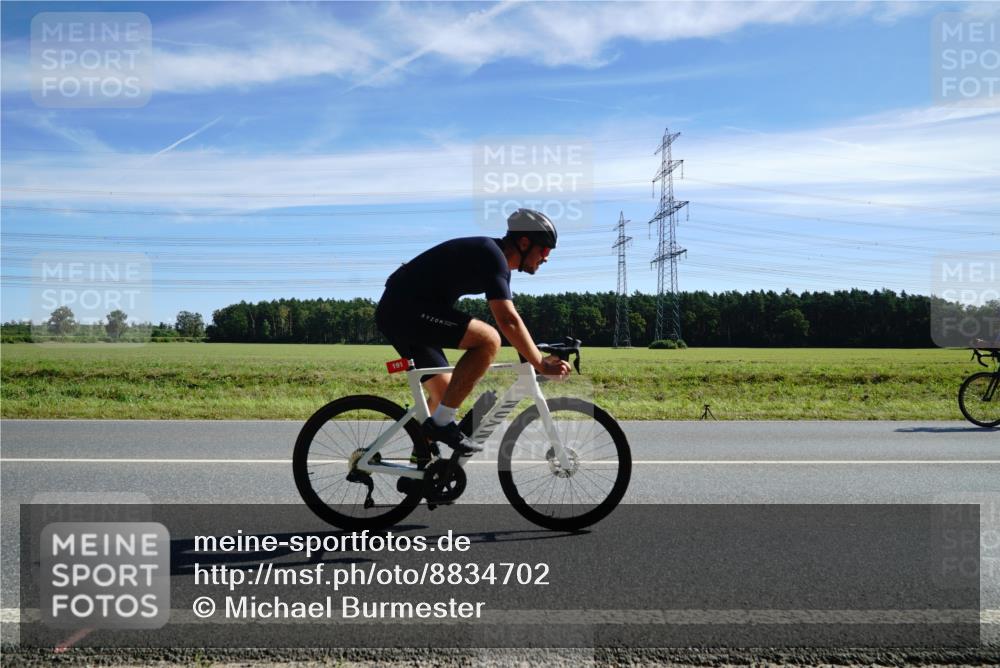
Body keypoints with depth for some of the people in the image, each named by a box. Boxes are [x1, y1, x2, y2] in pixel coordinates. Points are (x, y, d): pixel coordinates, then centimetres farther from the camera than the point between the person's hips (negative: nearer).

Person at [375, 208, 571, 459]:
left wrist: (536, 356, 16)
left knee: (444, 392, 15)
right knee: (488, 339, -21)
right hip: (406, 309, -11)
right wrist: (541, 364, -19)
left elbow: (508, 319, 21)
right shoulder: (491, 255, -15)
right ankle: (442, 423, -15)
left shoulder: (495, 259, 17)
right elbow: (508, 321, -24)